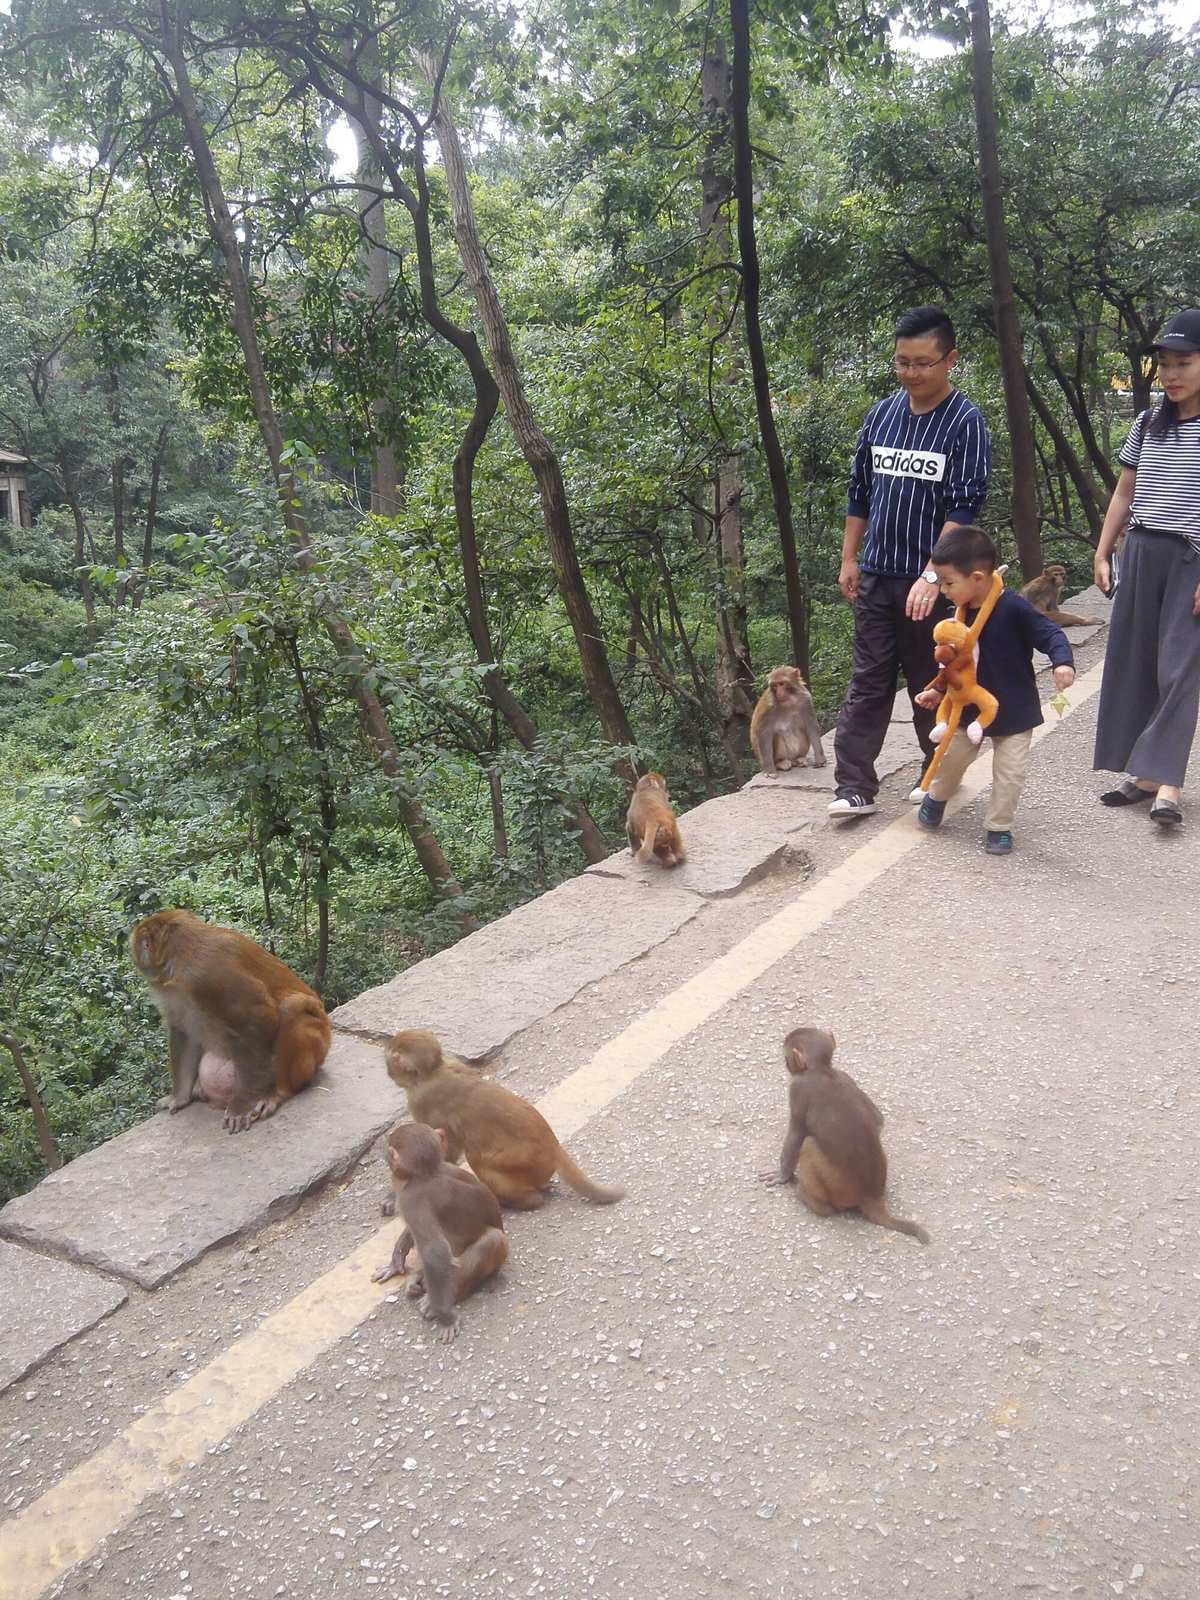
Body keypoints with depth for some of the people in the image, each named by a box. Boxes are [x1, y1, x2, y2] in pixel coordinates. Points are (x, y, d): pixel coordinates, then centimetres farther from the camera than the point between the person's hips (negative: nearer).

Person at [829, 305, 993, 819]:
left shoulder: (965, 423, -7)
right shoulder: (881, 414, 7)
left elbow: (963, 506, -13)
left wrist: (933, 575, -21)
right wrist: (848, 559, 11)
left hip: (928, 581, -4)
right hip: (875, 574, 4)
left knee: (932, 684, 8)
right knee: (866, 683, 2)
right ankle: (855, 786, 4)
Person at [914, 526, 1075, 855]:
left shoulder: (1013, 609, -23)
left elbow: (1049, 634, -23)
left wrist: (1062, 663, -40)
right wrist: (938, 691, 8)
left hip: (1014, 712, -5)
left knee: (1009, 772, 1)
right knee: (950, 756, 17)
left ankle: (998, 827, 17)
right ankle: (936, 796, 44)